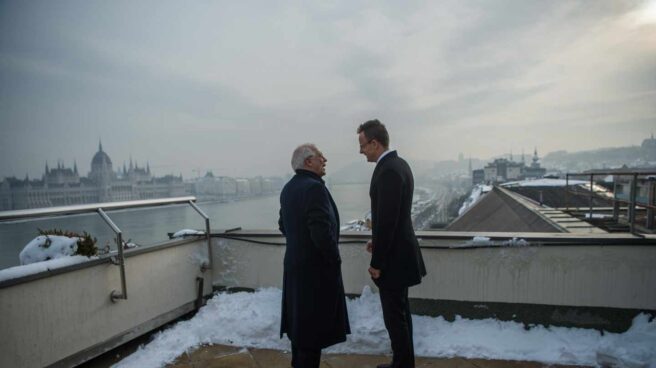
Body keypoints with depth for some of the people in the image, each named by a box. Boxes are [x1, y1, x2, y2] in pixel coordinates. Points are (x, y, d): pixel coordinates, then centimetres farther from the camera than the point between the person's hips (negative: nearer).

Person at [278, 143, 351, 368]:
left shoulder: (288, 188, 9)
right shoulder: (314, 187, -21)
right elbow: (321, 231, -27)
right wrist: (334, 259, -14)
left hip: (295, 263, 9)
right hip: (315, 267, -9)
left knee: (300, 322, 19)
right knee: (314, 324, 3)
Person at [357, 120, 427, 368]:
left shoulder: (388, 171, -22)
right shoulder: (398, 164, 9)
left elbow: (387, 220, -24)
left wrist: (377, 262, -17)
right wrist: (377, 240, 16)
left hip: (393, 256, -10)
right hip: (400, 250, 10)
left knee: (394, 315, 3)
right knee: (400, 311, 20)